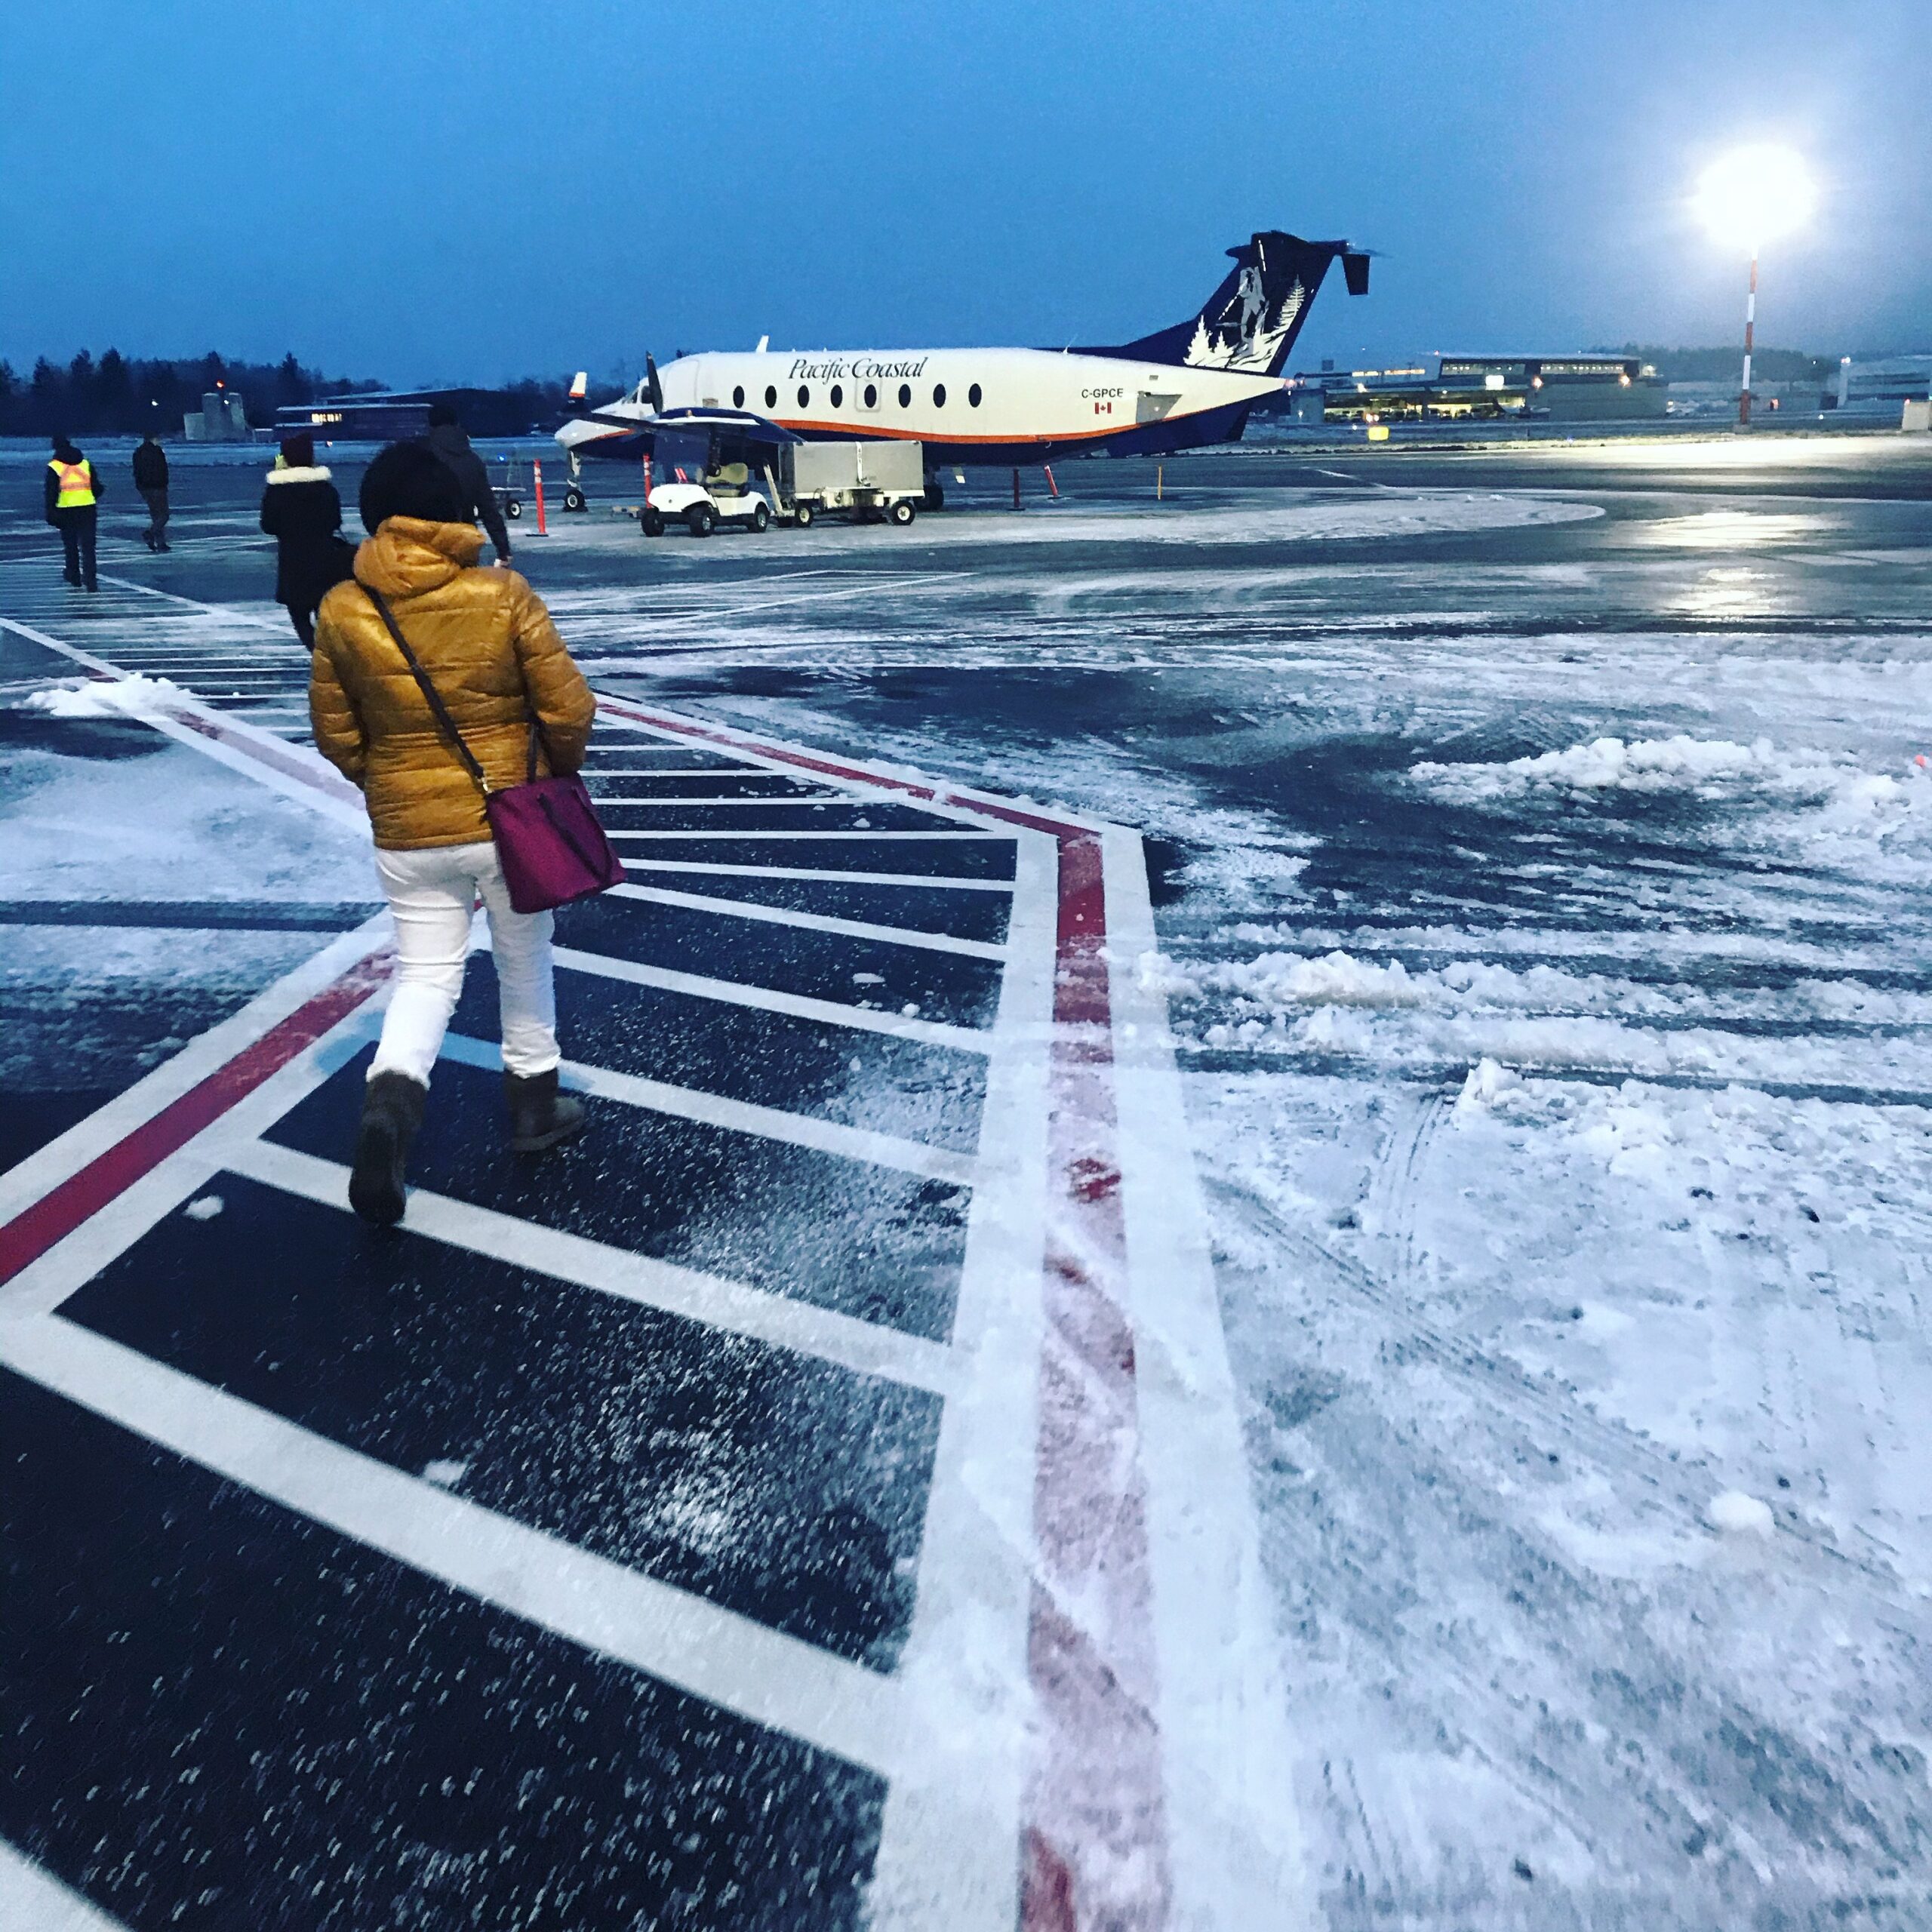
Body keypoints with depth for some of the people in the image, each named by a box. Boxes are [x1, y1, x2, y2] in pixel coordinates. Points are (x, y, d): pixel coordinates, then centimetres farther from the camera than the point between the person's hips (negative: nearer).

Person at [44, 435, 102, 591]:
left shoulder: (54, 467, -1)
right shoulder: (86, 464, 7)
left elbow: (51, 493, -5)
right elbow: (97, 488, 10)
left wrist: (51, 513, -1)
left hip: (66, 512, -2)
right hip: (87, 510, 2)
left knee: (70, 545, 14)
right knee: (88, 546, 0)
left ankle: (74, 577, 24)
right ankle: (90, 581, -10)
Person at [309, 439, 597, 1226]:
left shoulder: (342, 611, -5)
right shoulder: (503, 594, -12)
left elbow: (335, 732, 4)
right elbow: (567, 707, -9)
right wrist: (561, 771, 11)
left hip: (407, 830, 2)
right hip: (509, 815, -1)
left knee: (425, 975, 11)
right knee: (524, 963, 17)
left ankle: (391, 1098, -14)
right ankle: (534, 1102, 31)